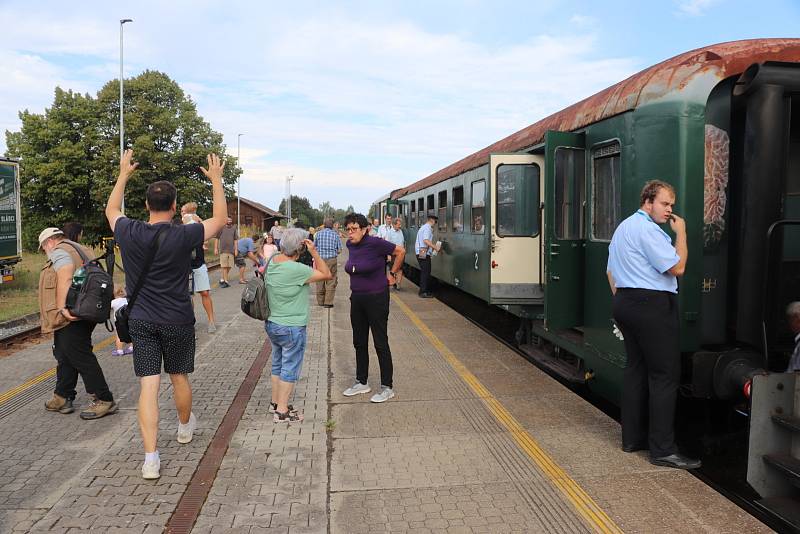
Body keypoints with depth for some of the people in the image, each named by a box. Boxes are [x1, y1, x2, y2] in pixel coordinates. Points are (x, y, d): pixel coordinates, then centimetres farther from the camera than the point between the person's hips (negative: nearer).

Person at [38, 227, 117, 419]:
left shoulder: (59, 251, -6)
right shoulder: (80, 250, 23)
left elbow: (65, 278, -23)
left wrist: (62, 307, -30)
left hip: (69, 317, -10)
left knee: (81, 357, -7)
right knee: (64, 356, 17)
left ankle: (104, 400, -4)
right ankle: (63, 398, 25)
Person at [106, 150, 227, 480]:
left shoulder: (129, 233, -6)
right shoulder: (182, 236, -15)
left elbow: (111, 211, 18)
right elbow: (220, 220, 0)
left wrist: (124, 174, 26)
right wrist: (216, 181, 7)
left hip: (140, 322, 2)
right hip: (177, 321, -1)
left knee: (148, 386, 0)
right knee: (179, 377, 18)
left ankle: (150, 459, -4)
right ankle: (185, 427, 43)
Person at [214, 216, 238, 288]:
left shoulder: (234, 228, 11)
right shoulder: (221, 228, 2)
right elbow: (217, 238, 4)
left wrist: (236, 249, 8)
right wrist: (216, 248, -1)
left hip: (231, 250, 4)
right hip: (223, 250, -4)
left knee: (229, 266, 7)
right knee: (224, 266, -6)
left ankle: (222, 279, 23)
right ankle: (226, 281, -4)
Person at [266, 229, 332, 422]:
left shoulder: (272, 261, -2)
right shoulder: (295, 270, -26)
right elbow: (326, 274, -19)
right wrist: (314, 253, -22)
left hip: (272, 324, 8)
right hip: (291, 328, -8)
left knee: (278, 365, 22)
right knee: (290, 369, 4)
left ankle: (275, 402, 35)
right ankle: (282, 412, 11)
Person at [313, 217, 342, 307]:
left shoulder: (318, 234, 2)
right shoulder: (335, 235, -1)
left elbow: (314, 246, 12)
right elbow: (339, 250, 1)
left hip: (320, 259, 2)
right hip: (331, 259, -2)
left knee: (320, 281, 10)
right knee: (331, 281, 1)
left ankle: (320, 301, 17)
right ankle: (328, 302, -4)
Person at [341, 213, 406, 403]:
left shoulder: (375, 243, -18)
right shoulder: (350, 245, 3)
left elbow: (400, 251, -9)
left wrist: (392, 273, -3)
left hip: (377, 298, -7)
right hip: (357, 298, 7)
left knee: (380, 343, 0)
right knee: (359, 343, 15)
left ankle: (387, 387, 11)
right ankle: (362, 383, 29)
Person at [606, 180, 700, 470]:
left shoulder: (623, 227, 20)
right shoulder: (647, 229, -13)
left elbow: (611, 271, 24)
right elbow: (677, 267, -14)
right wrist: (680, 233, -4)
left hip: (626, 302, 10)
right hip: (652, 305, -10)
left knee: (635, 368, 13)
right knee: (665, 375, -6)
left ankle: (632, 437, 19)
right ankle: (663, 449, -4)